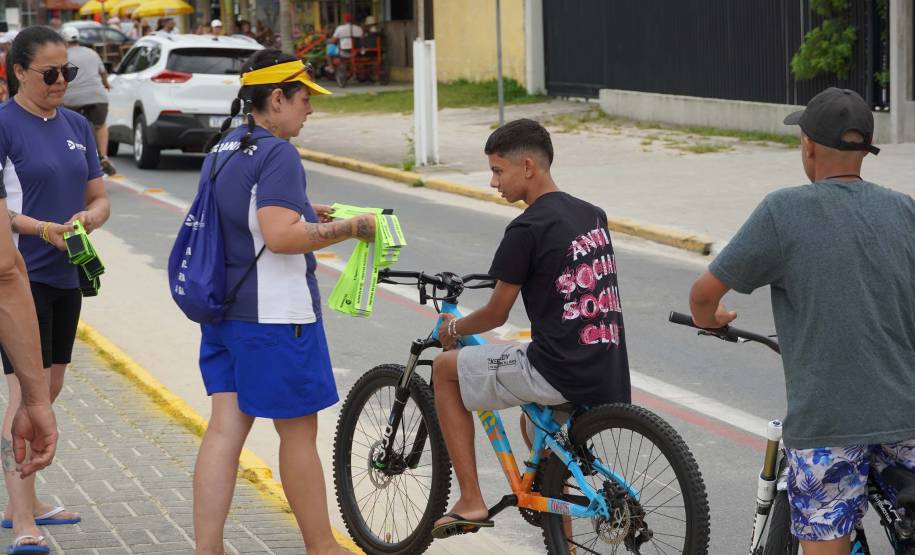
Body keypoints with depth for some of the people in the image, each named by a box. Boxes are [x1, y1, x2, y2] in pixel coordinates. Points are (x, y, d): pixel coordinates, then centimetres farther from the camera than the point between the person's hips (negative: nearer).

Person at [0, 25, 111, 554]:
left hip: (65, 275, 8)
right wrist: (43, 229, -26)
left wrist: (85, 219, -8)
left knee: (49, 390, 14)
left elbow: (99, 198, 14)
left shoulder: (77, 126, 11)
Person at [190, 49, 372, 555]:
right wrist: (349, 228, -15)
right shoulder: (277, 154, -16)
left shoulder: (220, 151, 13)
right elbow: (280, 236, -26)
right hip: (275, 313, -8)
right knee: (298, 432, 5)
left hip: (224, 313, 8)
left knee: (225, 428, 6)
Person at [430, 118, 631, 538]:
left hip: (559, 374, -8)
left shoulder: (527, 228, -11)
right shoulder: (592, 215, 12)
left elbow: (496, 313, -3)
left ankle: (470, 502, 12)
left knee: (445, 368, 13)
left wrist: (453, 329, 16)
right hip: (610, 377, 8)